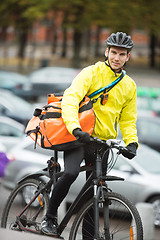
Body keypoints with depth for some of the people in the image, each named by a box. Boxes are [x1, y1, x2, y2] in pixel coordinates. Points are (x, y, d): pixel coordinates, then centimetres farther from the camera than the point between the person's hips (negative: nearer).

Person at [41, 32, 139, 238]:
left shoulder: (129, 86, 10)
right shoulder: (91, 73, -6)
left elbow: (128, 120, 16)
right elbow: (70, 98, -20)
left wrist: (131, 142, -4)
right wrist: (75, 128, -36)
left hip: (103, 142, 5)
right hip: (79, 136, -5)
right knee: (70, 173, -27)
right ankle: (50, 217, -9)